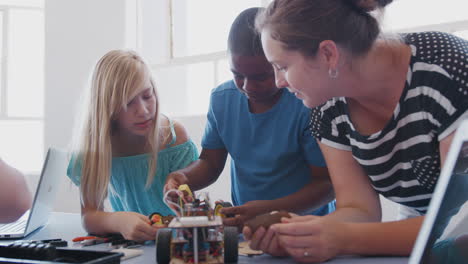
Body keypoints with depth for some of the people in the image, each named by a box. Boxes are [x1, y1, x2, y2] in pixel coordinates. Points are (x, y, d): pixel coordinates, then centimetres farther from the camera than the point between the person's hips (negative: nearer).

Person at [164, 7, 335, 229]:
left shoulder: (308, 105, -16)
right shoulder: (221, 99, 2)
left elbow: (327, 183, -13)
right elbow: (210, 162, 11)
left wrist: (269, 210, -26)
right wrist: (183, 178, -11)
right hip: (243, 227, 5)